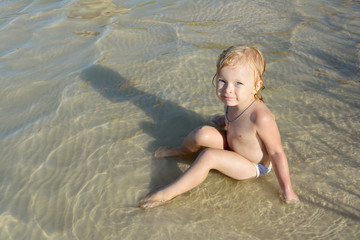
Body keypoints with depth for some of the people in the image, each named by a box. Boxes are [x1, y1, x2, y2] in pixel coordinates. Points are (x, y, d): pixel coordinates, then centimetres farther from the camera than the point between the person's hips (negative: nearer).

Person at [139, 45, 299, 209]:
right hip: (233, 146, 7)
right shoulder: (231, 102, -15)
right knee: (203, 134, -13)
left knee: (209, 156, -27)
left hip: (254, 166, -7)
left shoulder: (261, 118, -38)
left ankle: (168, 193, -17)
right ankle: (181, 151, 20)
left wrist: (286, 189, -19)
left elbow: (277, 153, -28)